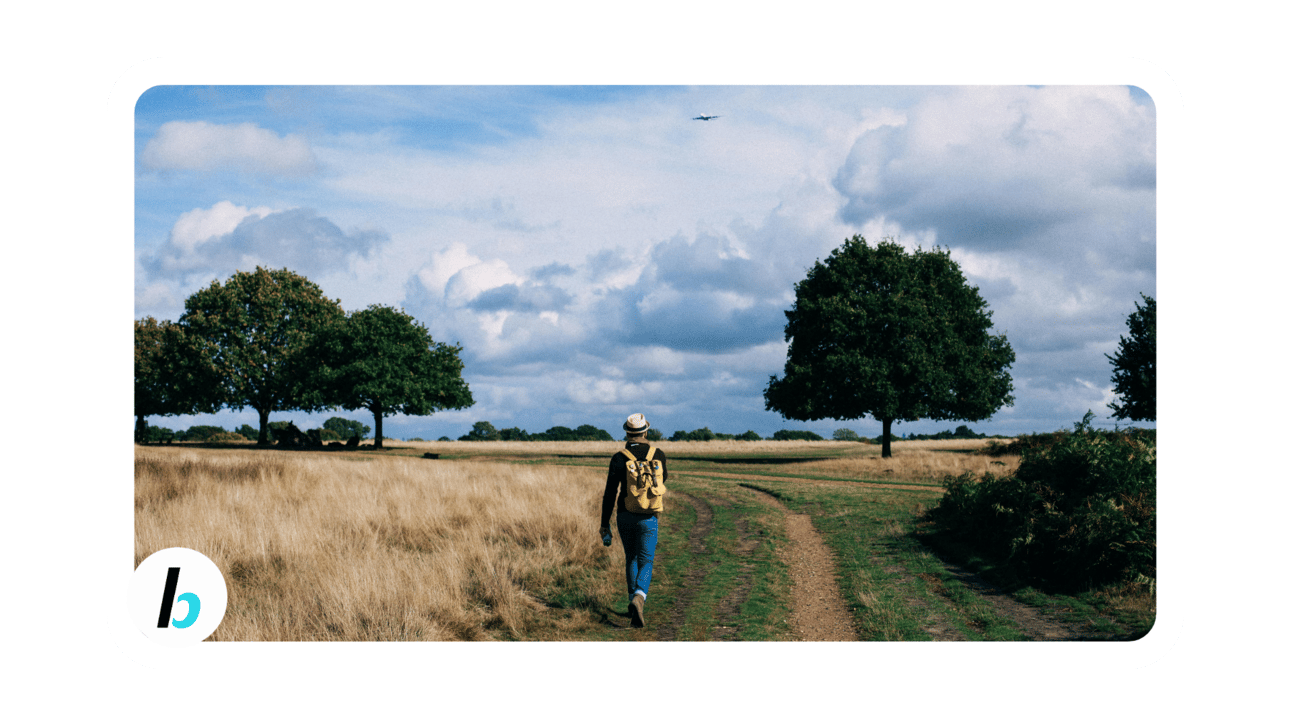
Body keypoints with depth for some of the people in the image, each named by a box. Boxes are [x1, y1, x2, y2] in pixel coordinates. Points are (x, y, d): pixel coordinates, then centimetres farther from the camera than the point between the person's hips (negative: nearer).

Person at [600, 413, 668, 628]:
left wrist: (604, 523, 0)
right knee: (645, 562, 0)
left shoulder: (618, 458, -7)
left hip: (624, 515, 1)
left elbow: (610, 493, -7)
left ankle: (634, 602, 24)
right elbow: (663, 479, 19)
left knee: (631, 559, 20)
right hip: (648, 517, -1)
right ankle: (639, 597, -27)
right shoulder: (658, 455, -3)